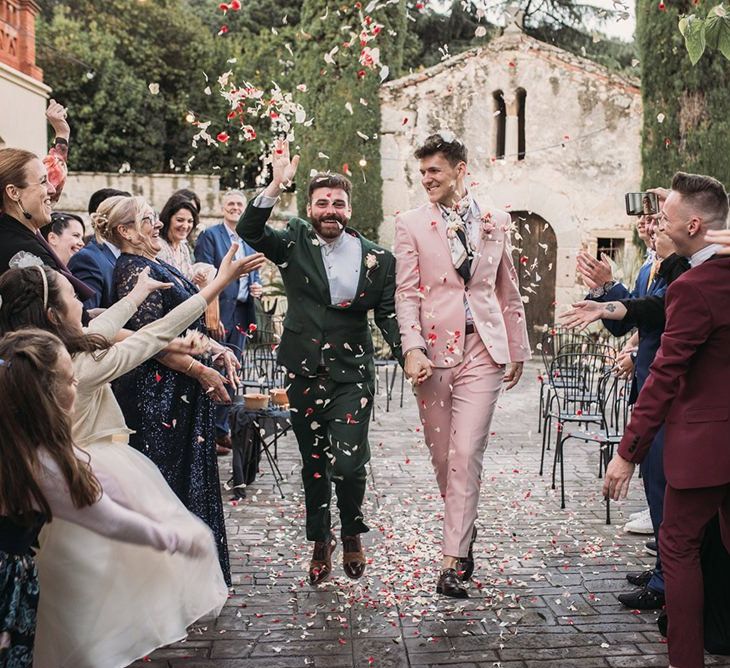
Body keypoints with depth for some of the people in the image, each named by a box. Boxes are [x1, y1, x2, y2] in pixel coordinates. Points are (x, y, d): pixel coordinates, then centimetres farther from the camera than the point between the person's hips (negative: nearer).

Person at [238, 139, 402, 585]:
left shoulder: (377, 259, 1)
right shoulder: (295, 244, 2)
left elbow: (388, 314, 2)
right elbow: (250, 230, -12)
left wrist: (406, 354, -15)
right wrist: (277, 184, -22)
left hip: (352, 374, -1)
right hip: (305, 373, 2)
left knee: (347, 462, -13)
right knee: (313, 464, 11)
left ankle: (352, 533, 17)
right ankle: (320, 542, 31)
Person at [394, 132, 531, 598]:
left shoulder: (496, 222, 9)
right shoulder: (411, 224, 5)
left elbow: (508, 291, 16)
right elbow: (407, 292, 0)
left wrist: (518, 350, 18)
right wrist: (413, 347, -13)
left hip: (482, 349, 0)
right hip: (434, 349, 1)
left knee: (466, 454, -8)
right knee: (442, 455, 8)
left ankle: (454, 559, -1)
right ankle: (465, 529, 32)